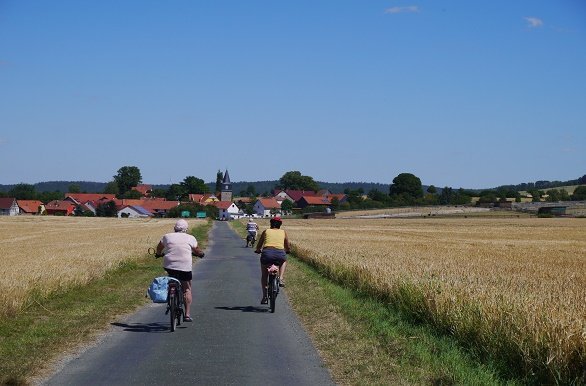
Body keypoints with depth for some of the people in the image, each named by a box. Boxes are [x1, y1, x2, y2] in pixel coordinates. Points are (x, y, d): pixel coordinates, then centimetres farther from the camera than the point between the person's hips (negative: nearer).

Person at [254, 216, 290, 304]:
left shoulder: (266, 231, 20)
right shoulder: (283, 232, 21)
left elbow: (258, 247, 21)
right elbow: (288, 248, 25)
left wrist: (258, 250, 43)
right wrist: (286, 251, 48)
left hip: (267, 253, 0)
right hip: (280, 253, 0)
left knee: (264, 275, 21)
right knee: (283, 261, 37)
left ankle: (264, 296, 12)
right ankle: (280, 279, 15)